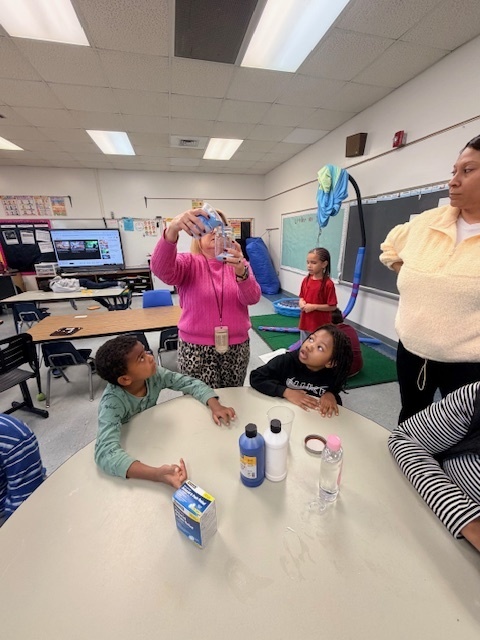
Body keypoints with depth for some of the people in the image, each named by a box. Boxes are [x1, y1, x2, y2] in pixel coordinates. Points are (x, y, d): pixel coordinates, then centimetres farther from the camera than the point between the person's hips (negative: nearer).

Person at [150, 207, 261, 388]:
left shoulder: (238, 263, 3)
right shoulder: (189, 262, -3)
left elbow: (253, 298, -13)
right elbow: (161, 268, -25)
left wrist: (241, 271, -33)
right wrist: (173, 229, -42)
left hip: (237, 347, 3)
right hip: (196, 348, -2)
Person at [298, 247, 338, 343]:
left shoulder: (328, 284, -17)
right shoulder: (306, 280, 2)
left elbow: (333, 306, -15)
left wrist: (314, 307, -20)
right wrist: (301, 302, -7)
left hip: (320, 325, -6)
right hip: (305, 322, 6)